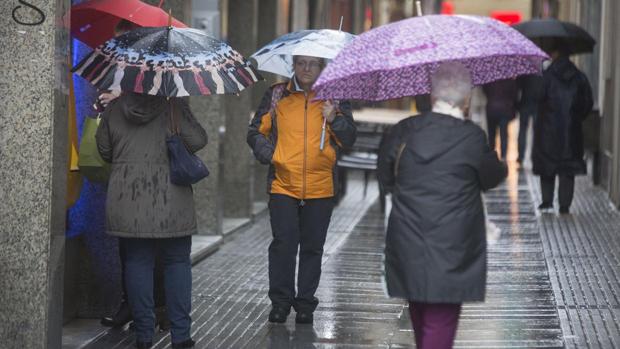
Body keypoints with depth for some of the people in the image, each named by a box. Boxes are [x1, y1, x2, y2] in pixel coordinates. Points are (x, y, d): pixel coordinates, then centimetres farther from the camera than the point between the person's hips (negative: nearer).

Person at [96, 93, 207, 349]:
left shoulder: (114, 109, 4)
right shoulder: (173, 106, -5)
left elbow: (104, 150, 12)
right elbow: (197, 140, -10)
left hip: (128, 201, 2)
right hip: (170, 202, -2)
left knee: (137, 262, 8)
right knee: (177, 263, 7)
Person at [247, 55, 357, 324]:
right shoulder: (277, 95, 7)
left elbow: (349, 139, 5)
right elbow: (256, 132, 12)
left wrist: (334, 119, -13)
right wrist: (270, 155, -5)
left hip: (320, 188, 1)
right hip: (283, 184, -1)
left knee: (312, 248, 5)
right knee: (283, 243, -9)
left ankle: (305, 304, 14)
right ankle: (280, 302, 3)